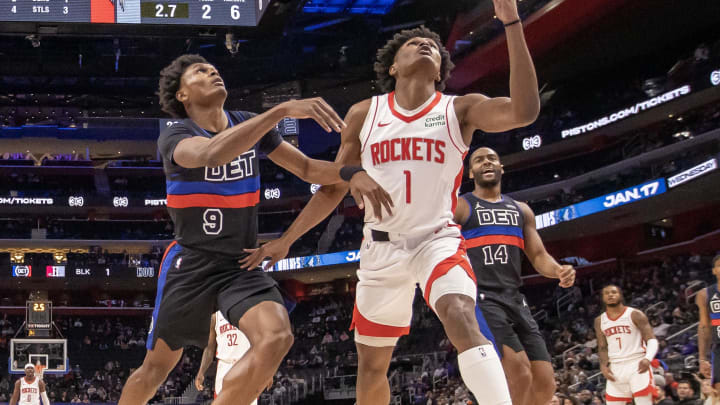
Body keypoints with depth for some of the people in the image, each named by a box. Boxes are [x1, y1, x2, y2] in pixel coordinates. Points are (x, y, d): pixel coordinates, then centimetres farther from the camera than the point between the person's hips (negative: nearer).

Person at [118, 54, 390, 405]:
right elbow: (211, 153, -37)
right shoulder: (174, 137, -13)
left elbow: (307, 168, 10)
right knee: (156, 367, 8)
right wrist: (283, 110, -45)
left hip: (242, 264, 3)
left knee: (276, 337, -26)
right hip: (191, 264, -3)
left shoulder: (250, 125, 4)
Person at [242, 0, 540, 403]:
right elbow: (334, 189, 14)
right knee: (371, 364, 12)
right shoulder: (364, 114, 5)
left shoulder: (459, 109, -3)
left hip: (437, 239, -3)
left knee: (463, 322, -32)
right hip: (381, 247, 4)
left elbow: (524, 111, -23)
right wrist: (287, 239, 10)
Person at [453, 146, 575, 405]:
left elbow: (539, 256, 19)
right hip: (480, 298, -6)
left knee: (545, 383, -1)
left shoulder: (521, 210, 21)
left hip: (515, 300, 7)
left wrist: (559, 270, -4)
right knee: (520, 375, -24)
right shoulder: (459, 207, 4)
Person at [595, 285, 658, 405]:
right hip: (615, 368, 5)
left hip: (637, 366, -5)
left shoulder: (635, 315, -4)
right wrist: (604, 365, -2)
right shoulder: (600, 321, 11)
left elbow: (652, 340, -8)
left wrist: (648, 359, -28)